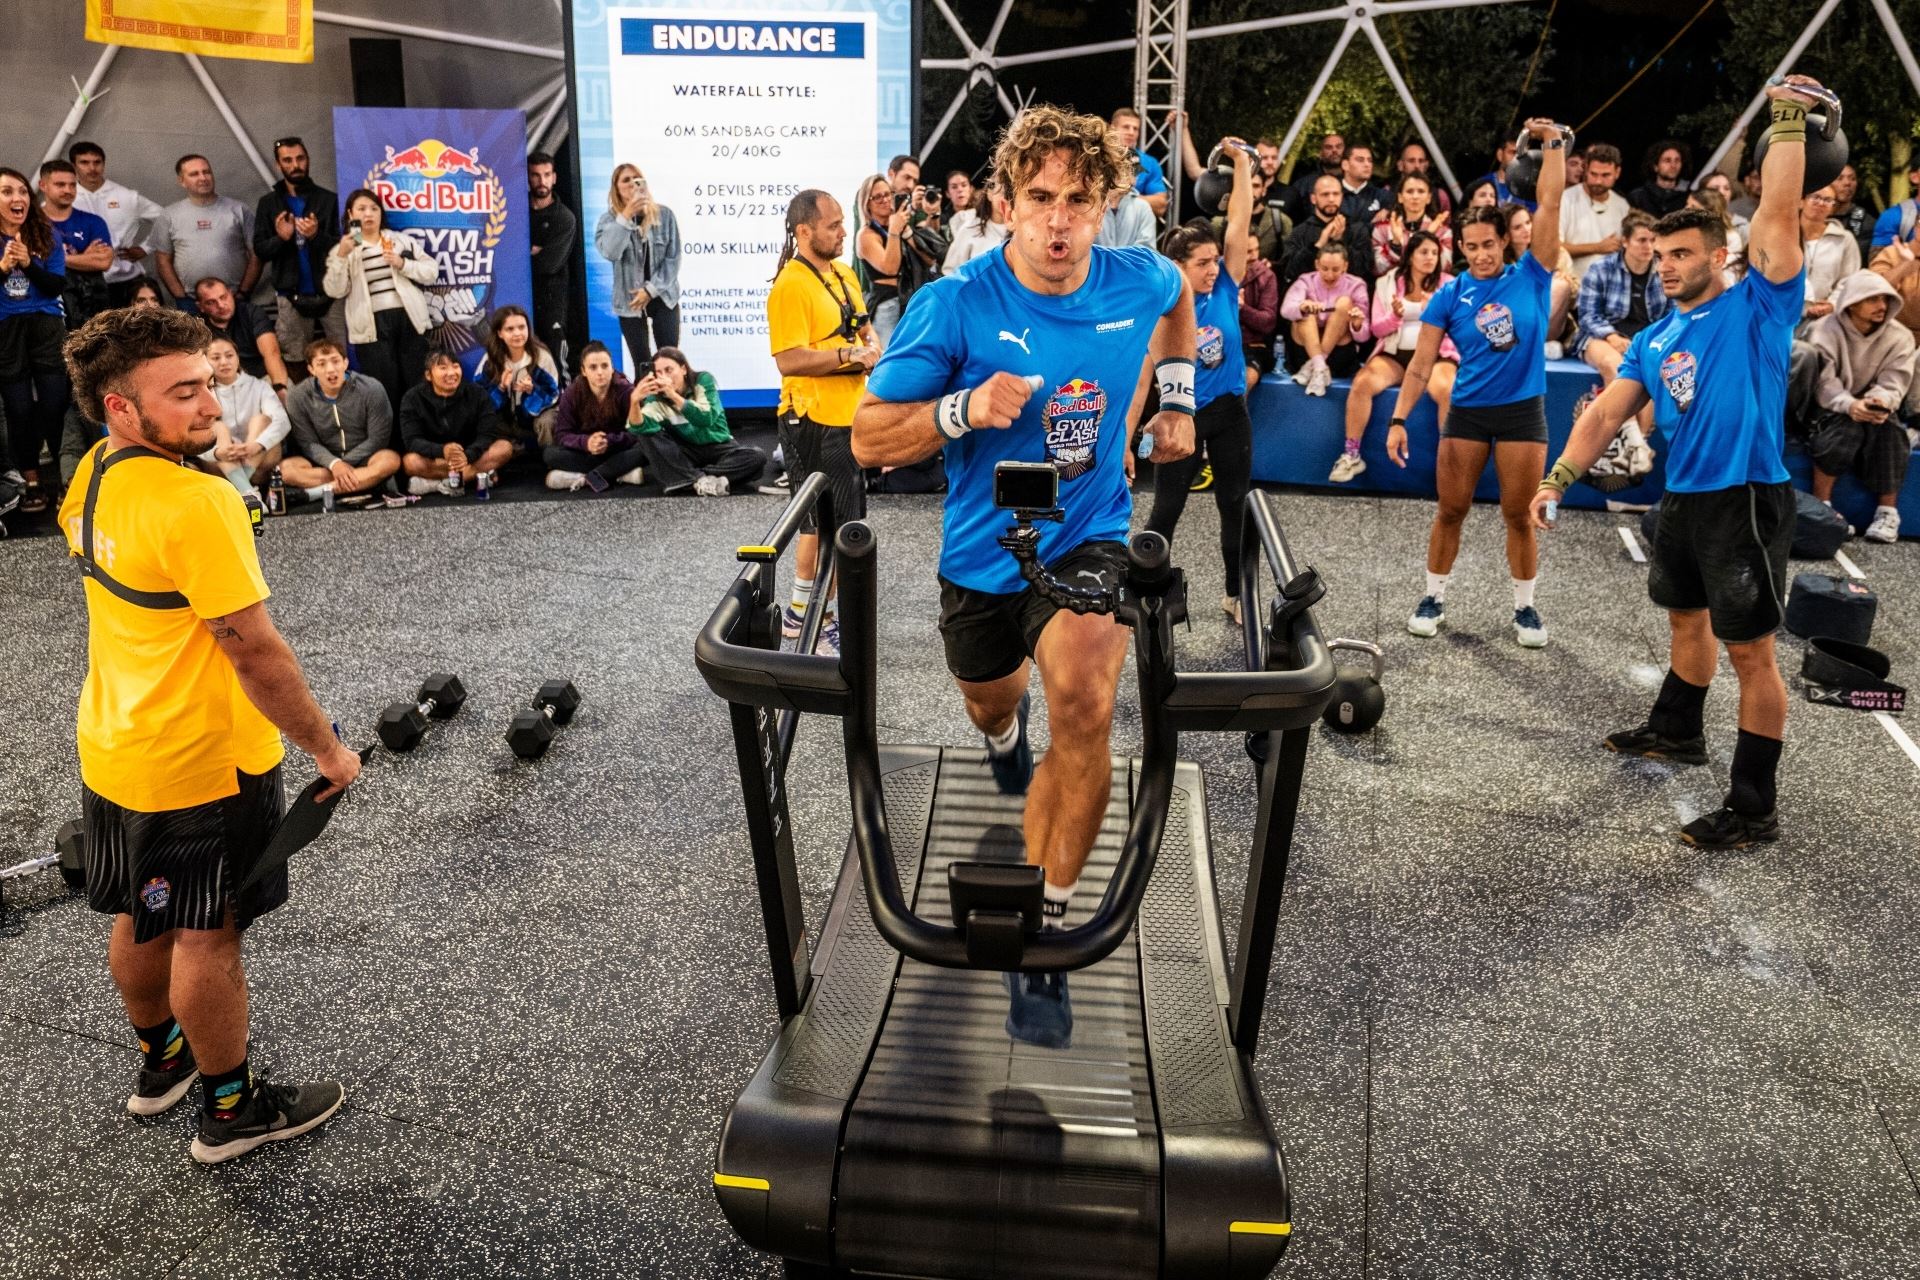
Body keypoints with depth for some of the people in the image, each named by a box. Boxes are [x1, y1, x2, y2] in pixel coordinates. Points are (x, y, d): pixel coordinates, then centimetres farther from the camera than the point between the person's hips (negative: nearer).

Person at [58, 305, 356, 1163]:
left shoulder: (93, 476, 1)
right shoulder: (198, 504, -28)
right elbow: (254, 648, -27)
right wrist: (326, 748, -16)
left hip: (113, 747, 9)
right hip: (201, 767, -9)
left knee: (140, 920, 24)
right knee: (209, 937, 7)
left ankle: (162, 1062, 46)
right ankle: (230, 1110, 25)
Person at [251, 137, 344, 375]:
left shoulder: (328, 199, 4)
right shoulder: (268, 203, 8)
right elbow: (259, 251, 4)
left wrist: (317, 236, -19)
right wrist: (281, 238, -15)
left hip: (330, 292, -1)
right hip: (291, 296, 1)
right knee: (294, 361, 5)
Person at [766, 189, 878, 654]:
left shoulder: (843, 274, 11)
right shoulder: (790, 286, -17)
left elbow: (864, 329, 23)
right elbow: (789, 360, -23)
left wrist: (872, 348, 0)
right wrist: (850, 354, -20)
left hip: (848, 418, 9)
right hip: (814, 422, -9)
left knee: (825, 524, 17)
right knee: (824, 526, -2)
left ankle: (802, 612, 29)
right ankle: (813, 620, 11)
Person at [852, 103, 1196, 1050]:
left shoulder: (1138, 282, -10)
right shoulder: (957, 305, -18)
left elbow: (1180, 298, 18)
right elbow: (869, 441, -16)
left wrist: (1178, 401, 12)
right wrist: (964, 408, -32)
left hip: (1089, 539, 0)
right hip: (982, 552, 1)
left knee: (1084, 705, -28)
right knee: (991, 706, 25)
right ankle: (1007, 739, 67)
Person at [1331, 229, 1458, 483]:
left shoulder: (1448, 284, 8)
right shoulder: (1387, 283, 9)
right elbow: (1377, 329, 6)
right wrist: (1395, 315, -15)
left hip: (1435, 354, -1)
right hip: (1394, 353, 1)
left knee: (1447, 391, -35)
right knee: (1361, 383, -28)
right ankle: (1351, 455, -17)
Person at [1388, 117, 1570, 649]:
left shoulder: (1531, 276, -3)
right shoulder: (1449, 295, -2)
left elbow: (1549, 205, -9)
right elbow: (1421, 363, -4)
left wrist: (1553, 143, -13)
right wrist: (1398, 419, -11)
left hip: (1522, 411, -1)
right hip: (1466, 412, 1)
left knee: (1519, 515, 6)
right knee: (1451, 510, 6)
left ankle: (1525, 607, 19)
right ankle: (1434, 598, 21)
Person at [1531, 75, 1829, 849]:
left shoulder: (1756, 308, -7)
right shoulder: (1655, 341, 10)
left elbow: (1777, 216, -18)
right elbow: (1606, 413, 6)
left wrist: (1787, 123, -17)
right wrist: (1558, 478, -6)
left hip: (1746, 501, -7)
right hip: (1683, 498, 7)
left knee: (1749, 649, -3)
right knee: (1686, 619, 24)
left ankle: (1754, 808, 4)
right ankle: (1677, 731, 47)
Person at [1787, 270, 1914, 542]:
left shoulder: (1900, 337, -1)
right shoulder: (1828, 329, -10)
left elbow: (1893, 383, -9)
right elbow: (1823, 381, -19)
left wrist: (1880, 401, -34)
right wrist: (1850, 405, -38)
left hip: (1869, 409, 3)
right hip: (1829, 407, -3)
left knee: (1888, 430, -29)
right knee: (1844, 428, -35)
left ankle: (1888, 510, -23)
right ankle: (1821, 504, -24)